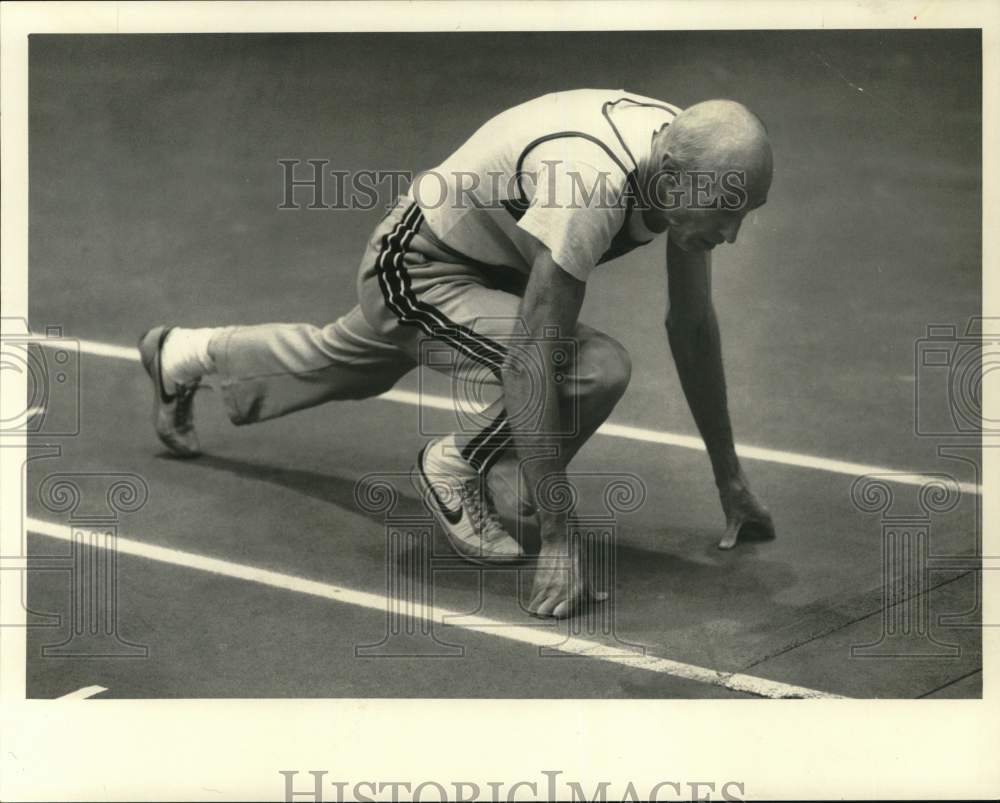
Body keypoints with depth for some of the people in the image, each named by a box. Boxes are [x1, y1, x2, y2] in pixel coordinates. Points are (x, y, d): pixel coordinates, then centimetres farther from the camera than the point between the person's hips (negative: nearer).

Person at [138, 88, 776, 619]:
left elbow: (693, 326, -5)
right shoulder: (589, 186, -41)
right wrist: (558, 540, -39)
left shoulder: (689, 157, -17)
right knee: (594, 369, -29)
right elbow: (530, 362, -40)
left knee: (346, 363, 34)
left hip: (484, 265, 8)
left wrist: (730, 478, -1)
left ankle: (183, 355, 59)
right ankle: (455, 471, -2)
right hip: (418, 270, -8)